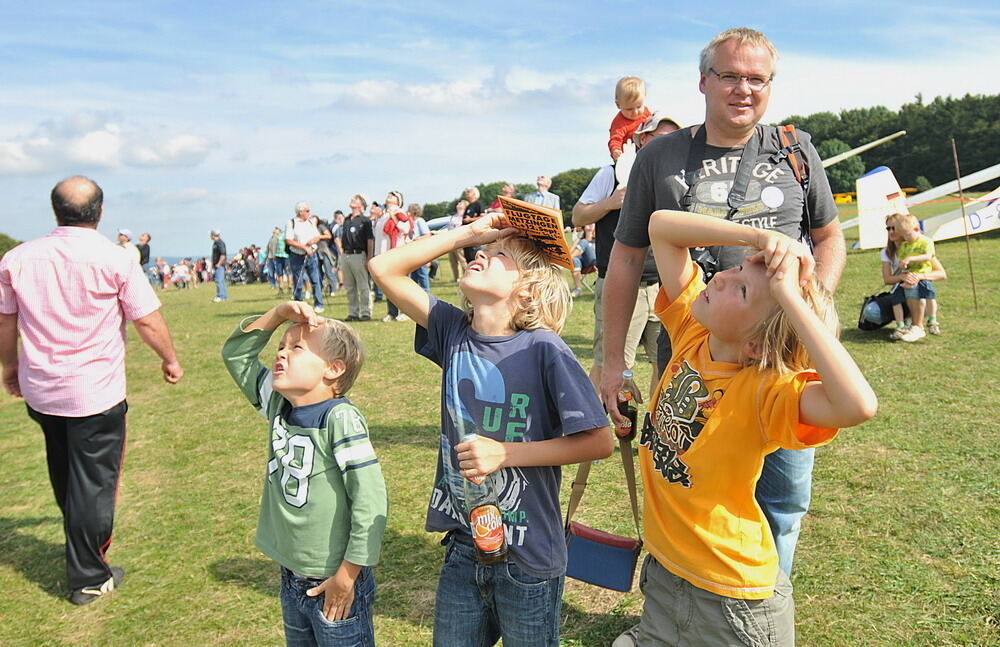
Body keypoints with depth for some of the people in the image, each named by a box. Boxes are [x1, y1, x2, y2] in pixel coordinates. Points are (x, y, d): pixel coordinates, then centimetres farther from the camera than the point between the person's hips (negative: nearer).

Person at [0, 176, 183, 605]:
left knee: (64, 479, 23)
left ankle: (85, 548, 43)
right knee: (94, 481, 7)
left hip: (39, 389, 5)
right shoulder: (115, 260, -13)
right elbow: (148, 322, -10)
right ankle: (89, 578, 17)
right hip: (96, 393, -5)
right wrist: (170, 361, 6)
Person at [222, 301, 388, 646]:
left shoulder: (340, 419, -22)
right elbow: (236, 354, 10)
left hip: (334, 584, -7)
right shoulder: (278, 407, 0)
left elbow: (370, 500, -24)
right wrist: (279, 313, -4)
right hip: (290, 579, 7)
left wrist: (347, 576, -18)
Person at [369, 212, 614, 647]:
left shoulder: (543, 348, -17)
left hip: (527, 559, -4)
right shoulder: (453, 331, -2)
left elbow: (599, 442, -17)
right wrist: (467, 233, -4)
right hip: (463, 547, 4)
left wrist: (506, 453, -22)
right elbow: (384, 269, -1)